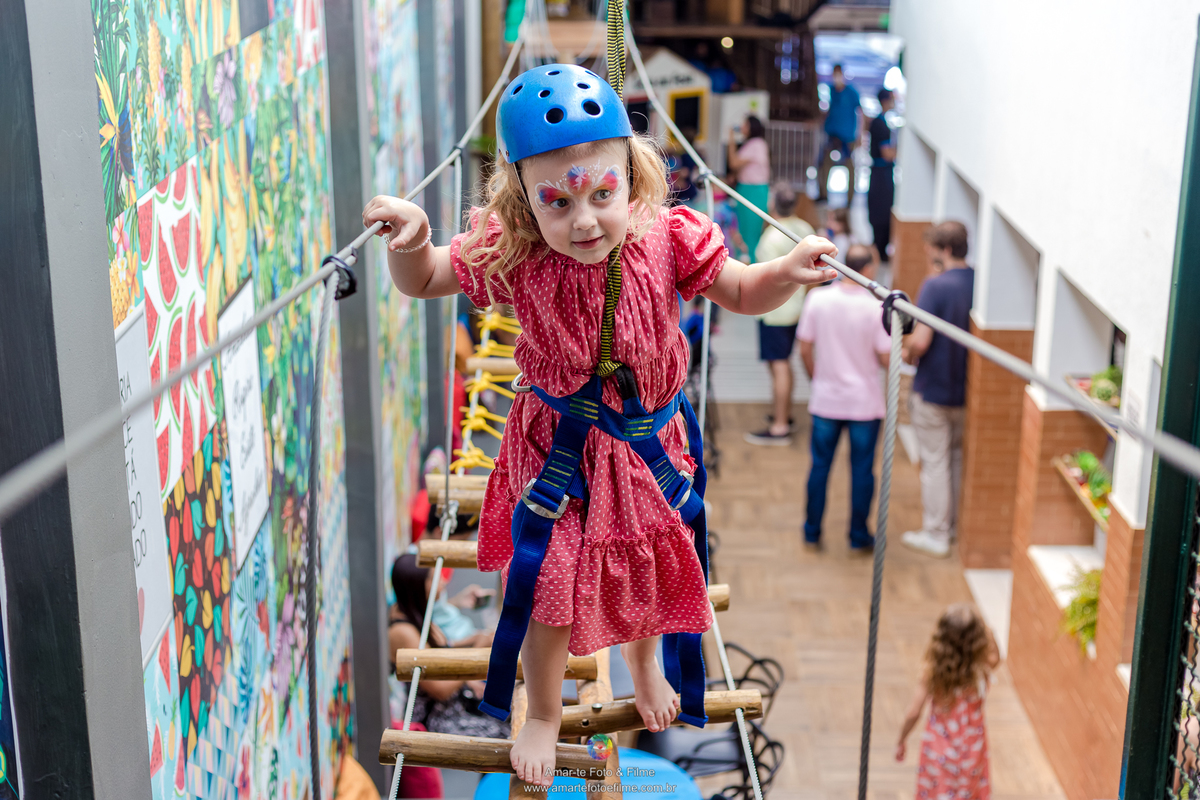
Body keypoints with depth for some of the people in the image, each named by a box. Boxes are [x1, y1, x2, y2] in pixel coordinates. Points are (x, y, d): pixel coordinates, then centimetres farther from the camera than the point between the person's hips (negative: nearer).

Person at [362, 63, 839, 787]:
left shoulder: (666, 240, -20)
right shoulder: (512, 254, -22)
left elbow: (743, 293, -7)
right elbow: (423, 282, -8)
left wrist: (789, 272, -27)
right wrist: (411, 240, -30)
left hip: (651, 440, 2)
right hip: (558, 450, -2)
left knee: (650, 564, 23)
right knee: (547, 584, 6)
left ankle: (645, 662, 58)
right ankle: (543, 712, 35)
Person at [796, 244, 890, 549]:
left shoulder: (817, 299, -8)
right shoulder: (875, 308, -16)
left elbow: (805, 349, -1)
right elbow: (886, 359, -12)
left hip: (825, 400, 2)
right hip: (865, 402, -2)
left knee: (820, 466, 13)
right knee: (862, 469, 10)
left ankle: (812, 532, 22)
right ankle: (859, 536, 19)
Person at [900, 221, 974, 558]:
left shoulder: (936, 286, -22)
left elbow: (921, 341, -26)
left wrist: (907, 354, -3)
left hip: (933, 389, -6)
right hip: (967, 388, 6)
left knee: (934, 462, 5)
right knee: (958, 456, 21)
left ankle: (936, 535, 13)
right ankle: (957, 523, 32)